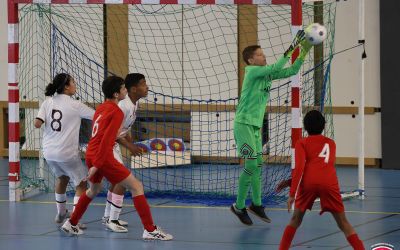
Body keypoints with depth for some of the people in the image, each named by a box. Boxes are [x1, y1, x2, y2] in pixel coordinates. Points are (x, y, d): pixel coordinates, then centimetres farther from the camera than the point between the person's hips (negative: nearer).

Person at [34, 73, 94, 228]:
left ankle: (61, 213, 43)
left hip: (49, 152, 6)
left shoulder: (48, 102, 1)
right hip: (67, 154, -6)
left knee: (61, 177, 31)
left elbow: (37, 124, -8)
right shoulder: (75, 105, -10)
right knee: (81, 184, 8)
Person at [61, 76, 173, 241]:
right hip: (103, 157, -9)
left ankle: (71, 224, 40)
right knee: (136, 186, -5)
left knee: (94, 190, 33)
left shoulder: (101, 108, 14)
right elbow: (106, 140, -17)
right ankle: (150, 230, -11)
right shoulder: (117, 112, -11)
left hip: (90, 154, 9)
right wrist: (96, 165, -19)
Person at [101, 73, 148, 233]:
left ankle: (108, 216, 31)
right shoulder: (124, 106, -26)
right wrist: (129, 146, -24)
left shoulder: (135, 103, 3)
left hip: (114, 145, 10)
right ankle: (113, 220, -8)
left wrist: (132, 144, 9)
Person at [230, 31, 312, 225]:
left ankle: (256, 204, 20)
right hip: (243, 123, -8)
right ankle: (239, 206, -2)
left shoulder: (267, 74, 11)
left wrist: (303, 52, 0)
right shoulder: (251, 71, -11)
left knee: (258, 164, 10)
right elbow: (276, 68, -24)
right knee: (251, 164, -11)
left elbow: (291, 71, 10)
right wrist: (290, 49, -25)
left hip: (256, 125, 8)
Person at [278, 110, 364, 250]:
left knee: (295, 220, 17)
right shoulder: (331, 143, 29)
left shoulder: (302, 143, 18)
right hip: (329, 183, 1)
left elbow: (299, 167, 3)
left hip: (309, 182, -1)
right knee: (343, 223, 10)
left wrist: (292, 194, -1)